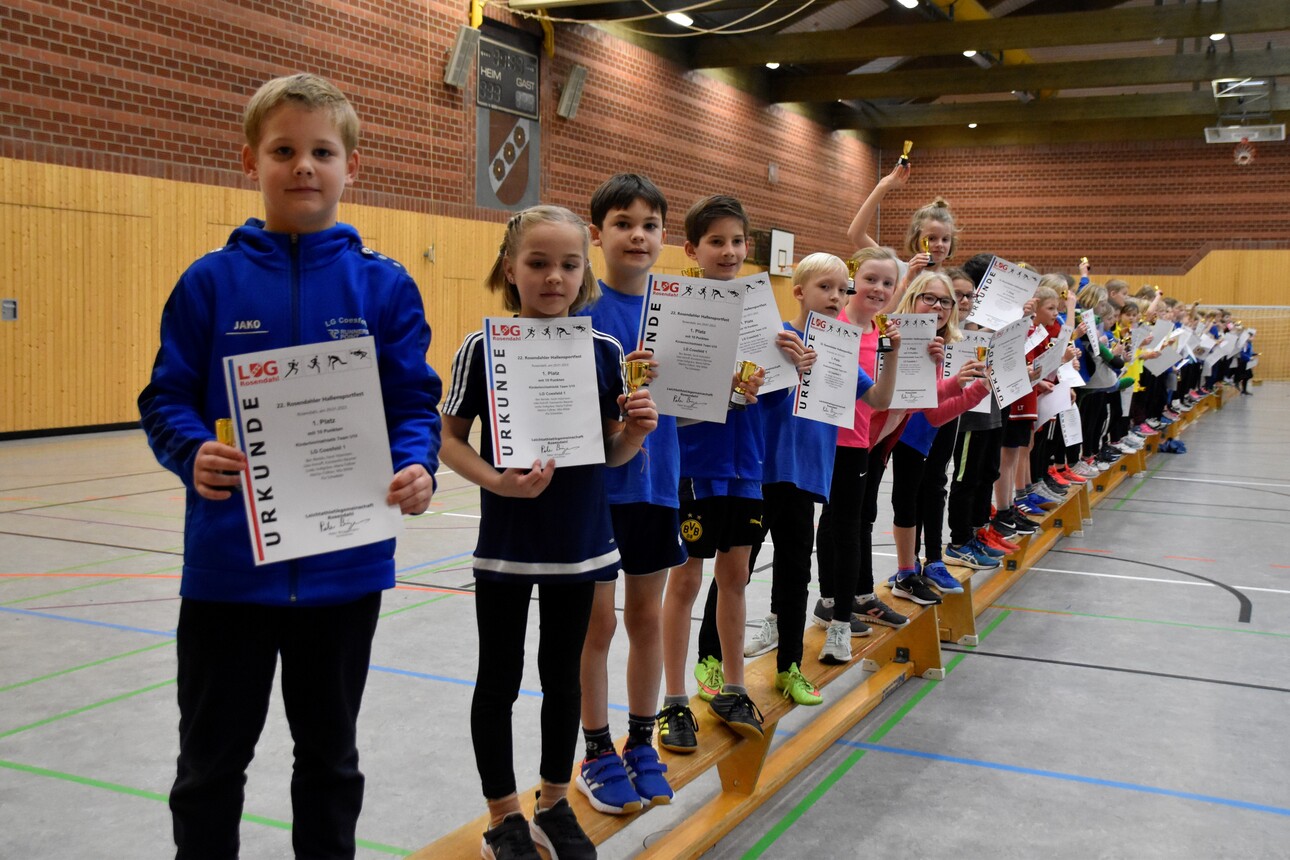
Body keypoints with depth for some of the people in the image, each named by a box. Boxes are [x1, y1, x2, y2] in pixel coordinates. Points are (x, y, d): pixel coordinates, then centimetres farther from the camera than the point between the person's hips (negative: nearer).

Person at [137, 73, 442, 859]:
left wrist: (417, 468, -21)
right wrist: (193, 454, -22)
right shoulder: (211, 281, -1)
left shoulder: (384, 286, 0)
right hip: (228, 564, 0)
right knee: (211, 762, 13)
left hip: (346, 565, 1)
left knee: (330, 750, 19)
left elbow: (416, 404, -1)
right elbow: (167, 398, -1)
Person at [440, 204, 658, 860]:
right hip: (506, 545, -3)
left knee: (563, 676, 16)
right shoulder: (483, 349, -9)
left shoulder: (604, 352, -1)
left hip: (580, 544, 3)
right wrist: (498, 482, -22)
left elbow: (612, 452, 6)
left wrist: (637, 430, -15)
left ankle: (554, 806, 33)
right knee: (500, 681, 10)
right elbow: (449, 439, -6)